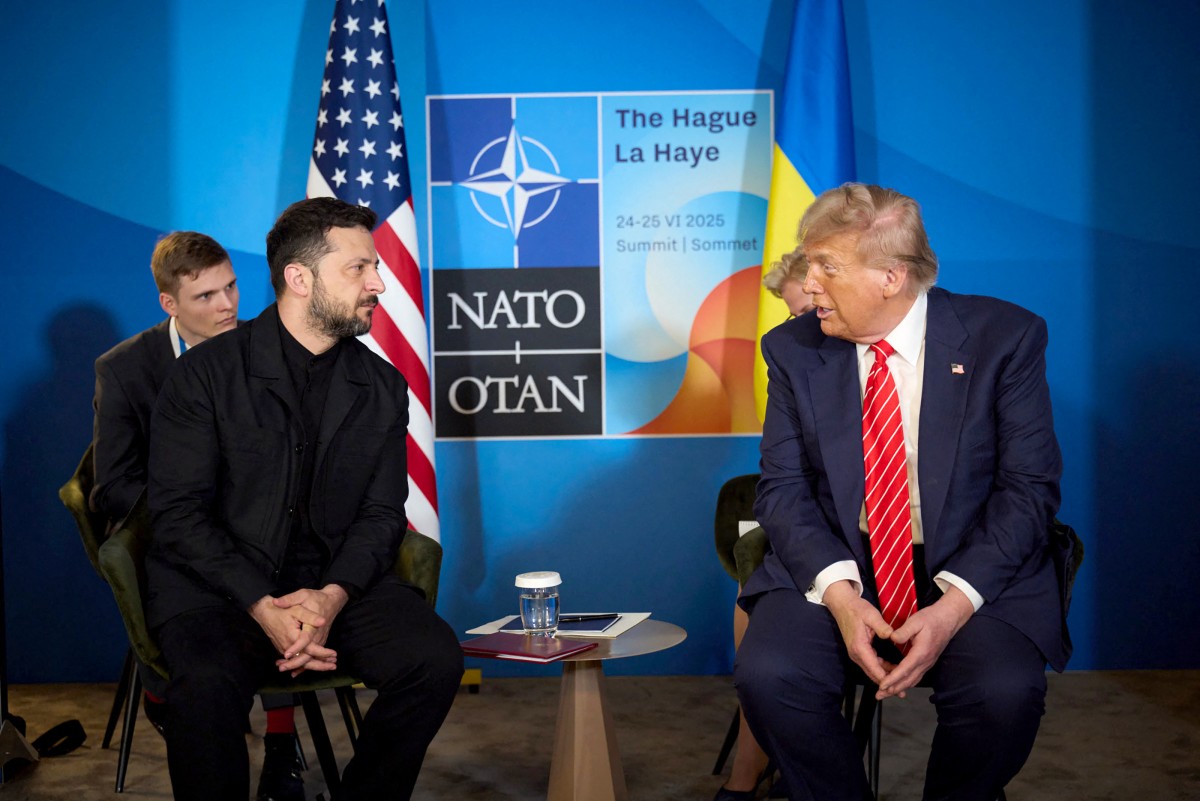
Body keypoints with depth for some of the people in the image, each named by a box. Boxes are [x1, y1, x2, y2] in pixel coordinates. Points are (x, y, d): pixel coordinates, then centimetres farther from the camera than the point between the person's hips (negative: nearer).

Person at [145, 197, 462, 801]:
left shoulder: (382, 388, 9)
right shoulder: (207, 373, -3)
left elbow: (382, 515, 6)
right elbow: (178, 514, -8)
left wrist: (331, 596, -15)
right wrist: (263, 608, -20)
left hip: (336, 583, 4)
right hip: (216, 586, -3)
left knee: (435, 659, -22)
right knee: (207, 684, -34)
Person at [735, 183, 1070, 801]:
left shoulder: (1004, 337, -4)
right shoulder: (793, 350, 3)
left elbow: (1030, 487, -7)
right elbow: (782, 487, -1)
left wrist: (954, 604, -20)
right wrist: (837, 593, -19)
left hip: (971, 567, -1)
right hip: (834, 565, 2)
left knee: (1004, 693, -30)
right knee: (766, 675, -27)